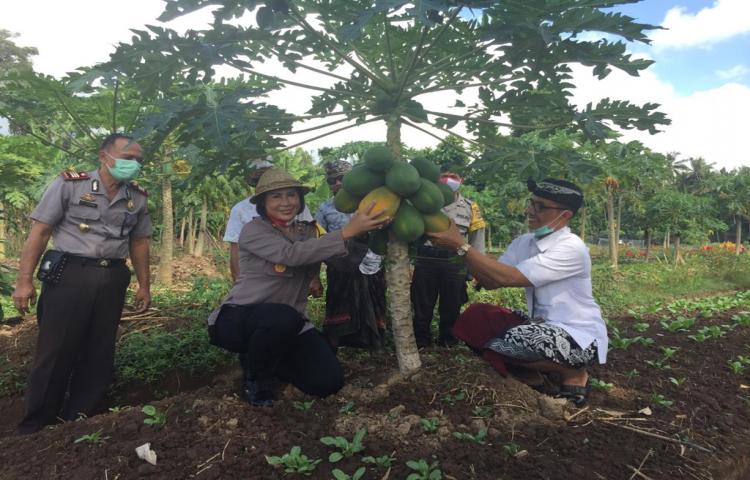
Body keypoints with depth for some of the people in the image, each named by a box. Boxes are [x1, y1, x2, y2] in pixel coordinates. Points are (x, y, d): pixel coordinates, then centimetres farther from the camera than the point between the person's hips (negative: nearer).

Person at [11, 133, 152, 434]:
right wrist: (24, 280, -8)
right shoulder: (69, 184, -3)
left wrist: (144, 285, 14)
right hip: (69, 274, -4)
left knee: (99, 354, 10)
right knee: (54, 352, 2)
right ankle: (35, 427, 20)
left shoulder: (138, 198, 9)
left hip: (112, 280, 4)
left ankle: (76, 422, 26)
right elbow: (40, 231, -4)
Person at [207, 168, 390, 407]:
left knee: (328, 381, -10)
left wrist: (364, 229, -28)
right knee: (284, 317, -38)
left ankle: (268, 358, 17)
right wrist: (347, 231, -37)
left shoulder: (308, 231, 6)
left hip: (286, 323, 5)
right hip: (238, 318, -5)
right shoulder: (253, 230, -13)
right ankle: (255, 377, -7)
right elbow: (291, 254, -31)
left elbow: (341, 259, -10)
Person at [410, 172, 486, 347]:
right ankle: (421, 338, 25)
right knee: (422, 303, 9)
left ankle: (448, 339, 28)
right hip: (425, 260, 0)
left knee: (451, 305, 11)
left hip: (455, 262, 0)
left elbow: (477, 238, 8)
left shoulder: (470, 207, 6)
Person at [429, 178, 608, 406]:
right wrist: (459, 246, -18)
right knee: (477, 322, -6)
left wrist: (461, 245, -29)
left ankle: (573, 375, -2)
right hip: (544, 328, 7)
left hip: (579, 338, -7)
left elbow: (507, 277, -30)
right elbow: (490, 282, -7)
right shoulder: (523, 243, 1)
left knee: (500, 342, -27)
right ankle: (531, 375, 8)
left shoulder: (571, 248, -22)